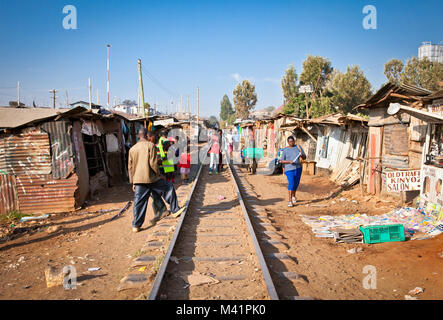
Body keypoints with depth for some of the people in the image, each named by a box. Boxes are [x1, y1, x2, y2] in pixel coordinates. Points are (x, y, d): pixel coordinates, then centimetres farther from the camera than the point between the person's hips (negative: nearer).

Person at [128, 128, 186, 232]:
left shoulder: (132, 149, 12)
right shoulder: (150, 146, -4)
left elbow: (130, 167, 14)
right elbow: (153, 163, -12)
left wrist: (133, 182, 19)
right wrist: (158, 175, 1)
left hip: (138, 180, 5)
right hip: (150, 178, -5)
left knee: (139, 202, 9)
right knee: (169, 188, 13)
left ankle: (136, 225, 13)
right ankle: (175, 210, 18)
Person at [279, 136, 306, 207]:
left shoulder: (298, 147, 3)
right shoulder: (285, 150, -1)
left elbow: (304, 158, 2)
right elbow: (281, 161, -3)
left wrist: (302, 155, -21)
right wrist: (289, 162, -20)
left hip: (298, 168, 3)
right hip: (289, 169, -3)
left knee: (296, 183, 14)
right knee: (291, 183, -16)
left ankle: (293, 195, 42)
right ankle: (290, 201, -16)